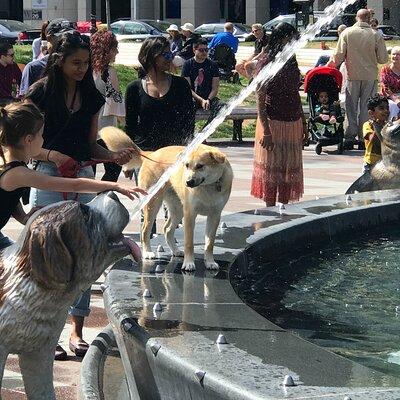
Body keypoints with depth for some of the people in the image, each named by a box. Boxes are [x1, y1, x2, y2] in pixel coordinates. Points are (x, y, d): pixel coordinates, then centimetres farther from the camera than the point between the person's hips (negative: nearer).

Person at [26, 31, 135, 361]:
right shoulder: (42, 92, -5)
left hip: (84, 177, 5)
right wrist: (54, 155, -20)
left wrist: (114, 156, -5)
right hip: (49, 177, -5)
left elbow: (91, 146, 14)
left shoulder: (91, 96, 10)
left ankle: (77, 330, 13)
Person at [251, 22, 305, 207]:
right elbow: (260, 98, -14)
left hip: (293, 122, 7)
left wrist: (303, 121, 17)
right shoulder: (266, 62, -11)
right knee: (271, 169, 1)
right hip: (273, 122, -7)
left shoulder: (291, 61, 9)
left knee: (289, 169, 10)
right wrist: (265, 130, -20)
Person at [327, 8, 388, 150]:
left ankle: (350, 138, 8)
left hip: (353, 76, 0)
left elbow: (339, 55, -7)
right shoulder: (376, 35, -6)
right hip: (370, 77, 0)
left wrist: (330, 65, 9)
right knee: (366, 108, 8)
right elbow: (383, 58, -3)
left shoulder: (347, 33, -7)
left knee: (351, 108, 8)